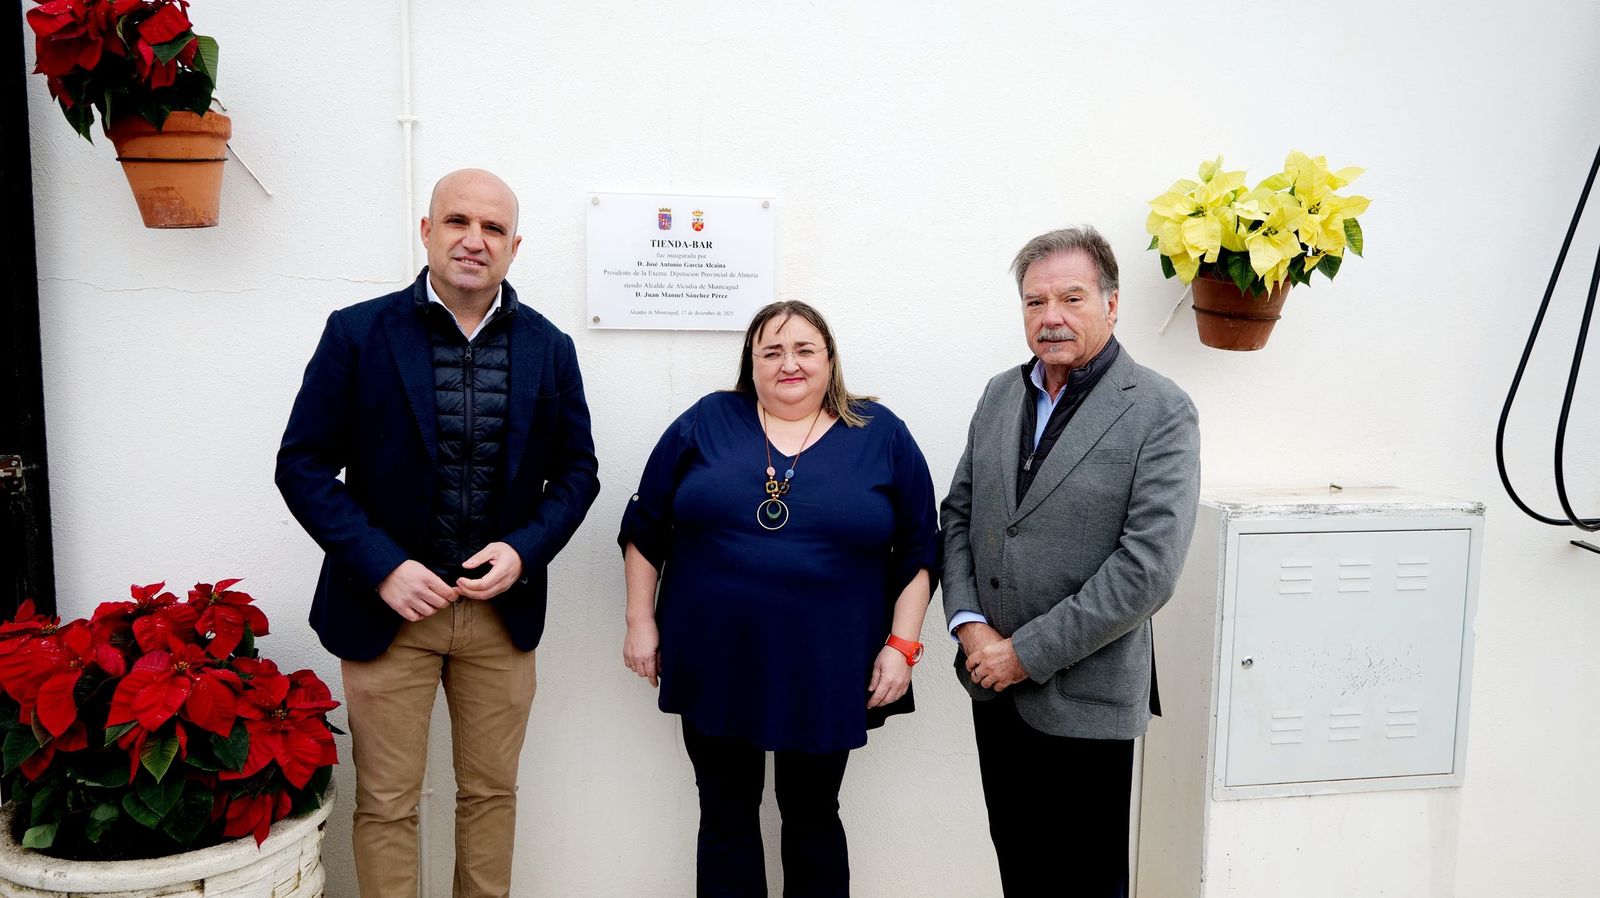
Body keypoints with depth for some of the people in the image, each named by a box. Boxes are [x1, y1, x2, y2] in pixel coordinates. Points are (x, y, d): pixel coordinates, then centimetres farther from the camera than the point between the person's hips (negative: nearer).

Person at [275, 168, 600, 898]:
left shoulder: (549, 347, 1)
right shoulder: (357, 333, -6)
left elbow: (576, 471, 6)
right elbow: (303, 465, -5)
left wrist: (525, 550, -11)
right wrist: (381, 567, -15)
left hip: (502, 609, 2)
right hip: (388, 604, -2)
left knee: (491, 793, 16)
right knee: (386, 806, 10)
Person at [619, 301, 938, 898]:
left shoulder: (881, 434, 0)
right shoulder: (706, 422, 2)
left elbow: (918, 549, 2)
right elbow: (646, 526, 6)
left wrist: (902, 644, -4)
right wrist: (640, 620, 2)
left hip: (827, 674, -1)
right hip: (715, 666, 1)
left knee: (812, 817, 13)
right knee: (726, 819, 12)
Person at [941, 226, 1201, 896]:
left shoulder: (1161, 412, -12)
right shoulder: (1000, 395, 7)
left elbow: (1148, 568, -19)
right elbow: (958, 514, 10)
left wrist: (1027, 653, -17)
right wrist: (969, 625, -5)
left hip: (1085, 699, -5)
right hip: (994, 688, 5)